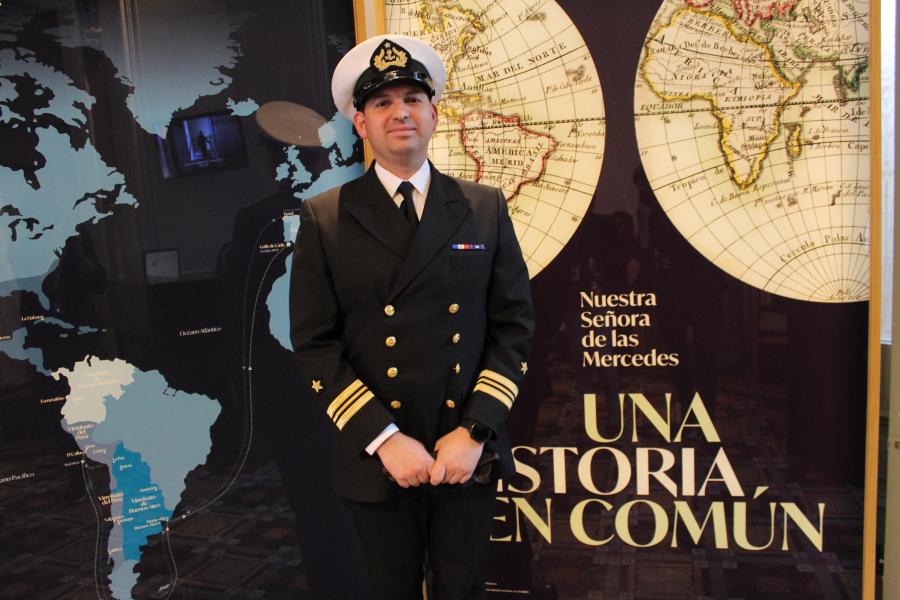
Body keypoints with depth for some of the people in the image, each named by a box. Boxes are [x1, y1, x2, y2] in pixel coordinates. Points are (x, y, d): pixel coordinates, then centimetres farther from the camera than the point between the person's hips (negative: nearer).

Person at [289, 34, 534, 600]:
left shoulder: (485, 208, 1)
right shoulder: (324, 218, -3)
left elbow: (515, 325, 0)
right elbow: (315, 345, -6)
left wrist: (474, 432, -9)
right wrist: (383, 440, -13)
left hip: (470, 454, 1)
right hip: (378, 458, -1)